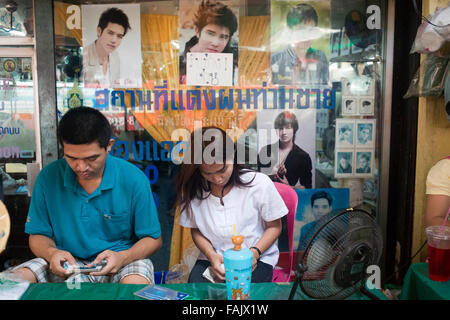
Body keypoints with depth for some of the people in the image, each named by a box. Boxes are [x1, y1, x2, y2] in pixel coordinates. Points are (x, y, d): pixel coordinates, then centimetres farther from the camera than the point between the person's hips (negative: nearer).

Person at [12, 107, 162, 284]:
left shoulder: (134, 179, -10)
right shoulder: (48, 177, -3)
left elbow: (153, 239, -2)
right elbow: (38, 235, 7)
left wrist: (123, 257, -23)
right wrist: (51, 252, -17)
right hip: (67, 263, 3)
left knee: (137, 284, -37)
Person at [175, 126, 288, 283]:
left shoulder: (259, 184, -11)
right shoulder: (192, 191, -3)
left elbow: (274, 226, 1)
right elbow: (196, 230, 10)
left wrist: (254, 253, -16)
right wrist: (211, 255, -10)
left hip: (256, 258, -1)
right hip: (213, 258, 2)